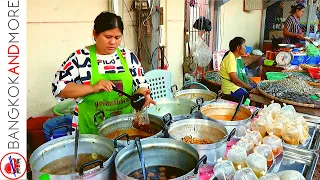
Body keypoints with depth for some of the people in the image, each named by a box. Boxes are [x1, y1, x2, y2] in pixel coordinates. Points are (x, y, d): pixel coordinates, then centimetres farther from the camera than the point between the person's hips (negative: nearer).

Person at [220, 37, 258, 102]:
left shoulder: (238, 57, 12)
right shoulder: (230, 59, -18)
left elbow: (242, 75, 12)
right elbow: (235, 79, -24)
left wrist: (250, 86, -3)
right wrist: (250, 88, -20)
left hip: (240, 86, 9)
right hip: (231, 89, -9)